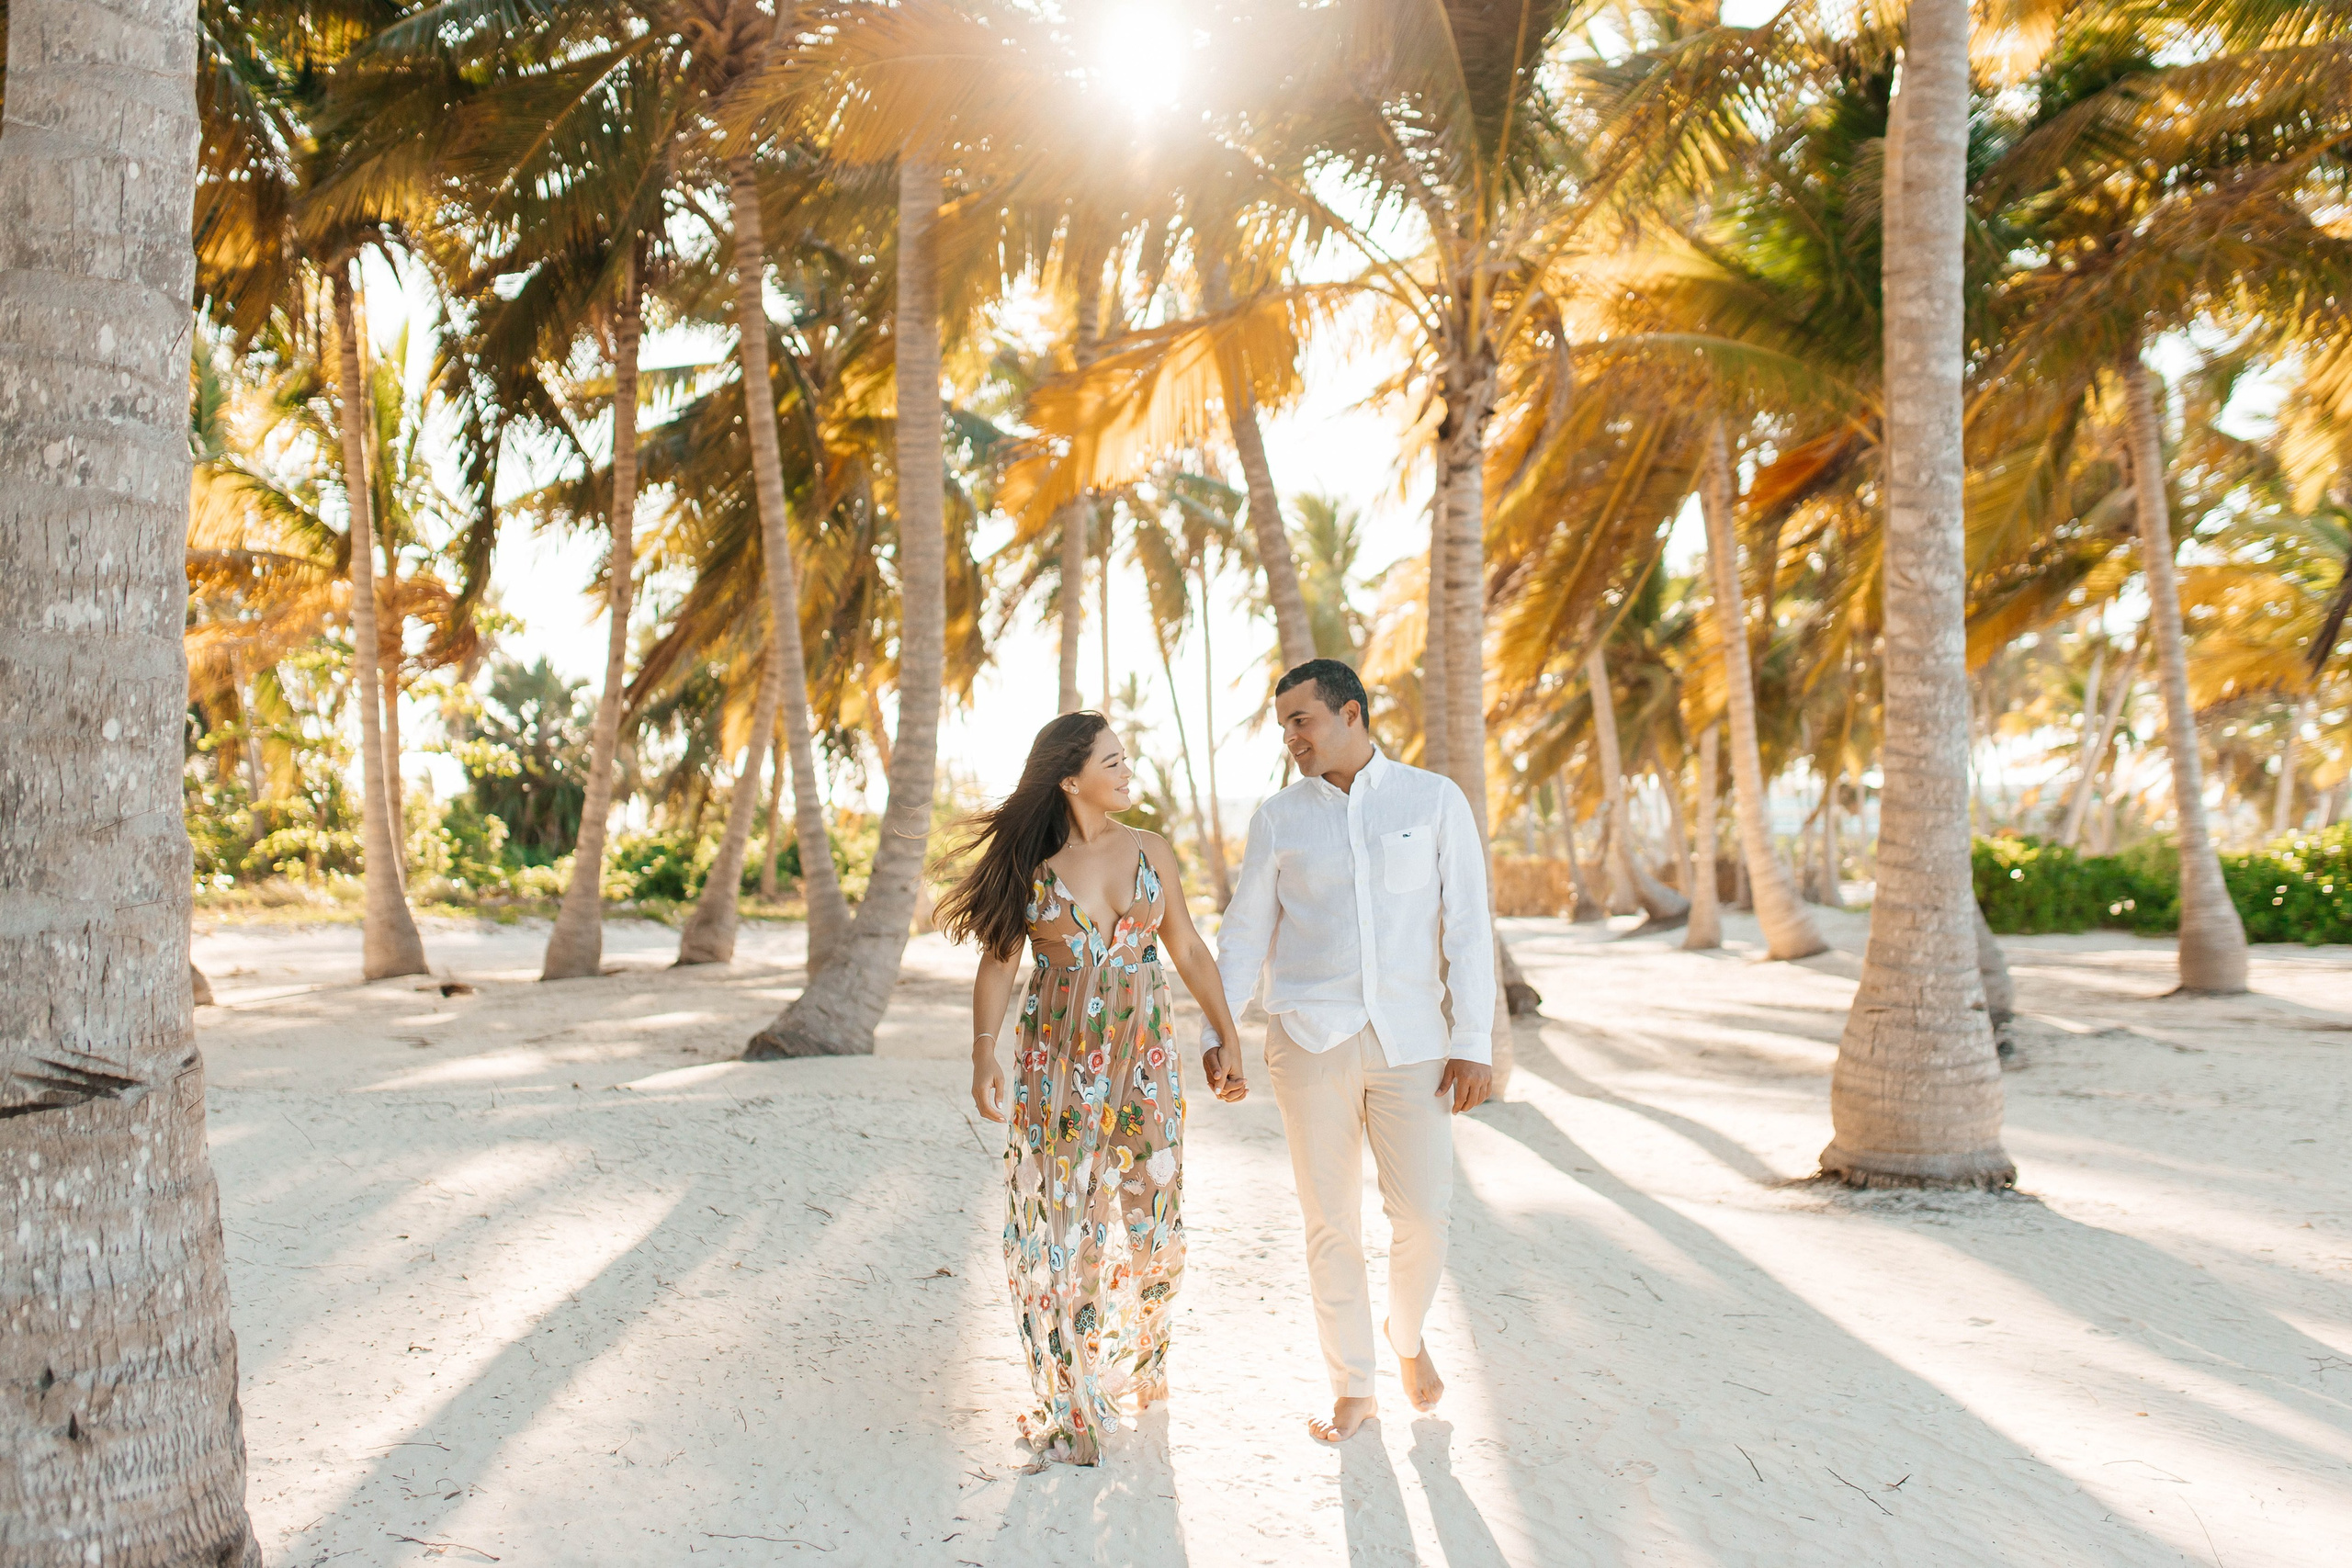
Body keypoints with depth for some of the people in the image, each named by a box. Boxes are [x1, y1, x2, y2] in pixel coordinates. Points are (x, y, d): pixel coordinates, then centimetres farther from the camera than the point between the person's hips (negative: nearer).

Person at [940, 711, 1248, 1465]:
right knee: (1057, 1223, 1)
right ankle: (1071, 1403, 16)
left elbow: (1189, 951, 9)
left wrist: (1227, 1039, 6)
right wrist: (984, 1055, -13)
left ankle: (1141, 1358, 31)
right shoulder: (1031, 863, -2)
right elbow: (997, 961, -2)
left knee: (1151, 1218, 2)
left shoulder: (1150, 851, 4)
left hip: (1145, 1058, 2)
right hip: (1058, 1062, -2)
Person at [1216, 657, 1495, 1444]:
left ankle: (1407, 1333, 30)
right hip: (1310, 1040, 1)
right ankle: (1352, 1387, 19)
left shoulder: (1435, 800, 0)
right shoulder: (1279, 819, 4)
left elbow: (1468, 926, -2)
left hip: (1410, 1040, -1)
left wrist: (1475, 1042, -8)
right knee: (1331, 1220, 4)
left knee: (1423, 1215, -2)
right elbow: (1246, 935, 8)